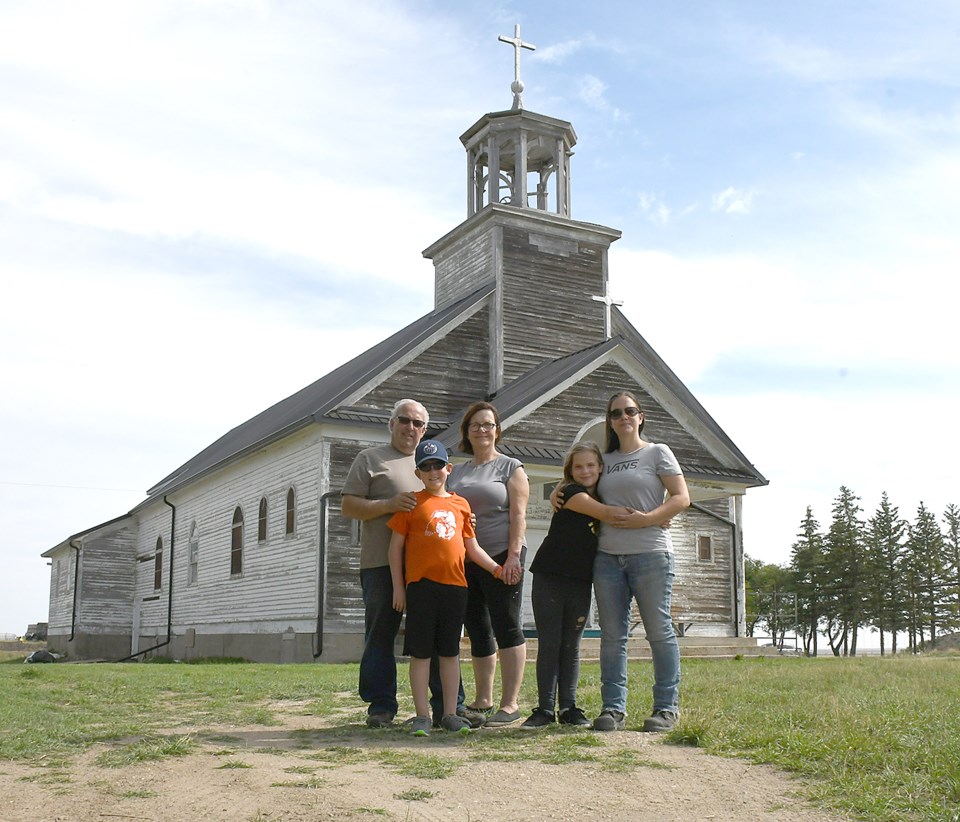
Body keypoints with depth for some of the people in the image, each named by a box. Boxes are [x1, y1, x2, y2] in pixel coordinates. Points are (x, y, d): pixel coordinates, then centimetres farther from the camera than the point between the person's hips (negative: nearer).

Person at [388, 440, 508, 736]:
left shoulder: (461, 504, 12)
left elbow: (472, 547, 17)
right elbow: (396, 545, 2)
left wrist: (496, 568, 5)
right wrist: (398, 587, -3)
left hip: (455, 585, 3)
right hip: (421, 585, -3)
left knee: (450, 651, 9)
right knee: (421, 652, 1)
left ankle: (450, 714, 17)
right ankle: (422, 715, 8)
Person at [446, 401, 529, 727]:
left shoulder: (511, 467, 3)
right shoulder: (456, 473, 18)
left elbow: (518, 514, -6)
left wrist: (513, 555, -15)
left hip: (500, 557, -5)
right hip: (464, 562, 6)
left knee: (506, 628, -5)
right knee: (478, 632, 10)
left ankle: (510, 704, -2)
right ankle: (483, 700, 18)